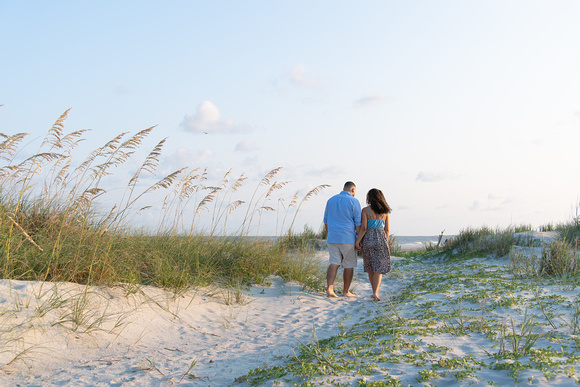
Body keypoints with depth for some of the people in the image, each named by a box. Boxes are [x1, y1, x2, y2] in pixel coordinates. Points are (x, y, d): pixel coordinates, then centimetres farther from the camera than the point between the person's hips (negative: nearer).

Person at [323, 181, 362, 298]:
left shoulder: (331, 200, 10)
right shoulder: (354, 202, -5)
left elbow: (326, 221, 14)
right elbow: (358, 223, -7)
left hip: (332, 238, 4)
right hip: (348, 239, -4)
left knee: (334, 263, 2)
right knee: (349, 265, 7)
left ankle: (329, 288, -14)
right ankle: (346, 291, 12)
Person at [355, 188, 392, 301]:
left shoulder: (366, 210, -4)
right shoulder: (385, 211, 6)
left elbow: (363, 228, -10)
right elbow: (387, 230, 8)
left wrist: (358, 241, -6)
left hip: (368, 238, -1)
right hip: (381, 239, 1)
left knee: (370, 267, 13)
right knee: (379, 267, 1)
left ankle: (375, 291, 22)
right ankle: (375, 292, -14)